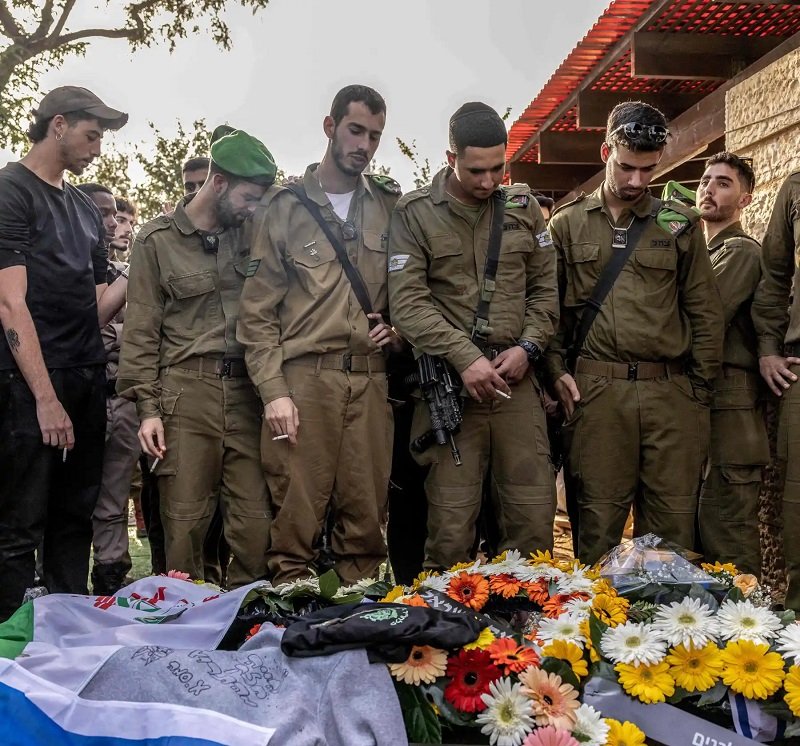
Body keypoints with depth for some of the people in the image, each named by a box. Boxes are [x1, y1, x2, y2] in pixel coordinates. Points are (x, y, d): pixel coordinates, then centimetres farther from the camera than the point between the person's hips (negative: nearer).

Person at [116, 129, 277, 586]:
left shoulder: (251, 234, 14)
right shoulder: (159, 239, 5)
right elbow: (142, 330, 3)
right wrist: (147, 406, -4)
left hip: (245, 392, 3)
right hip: (185, 391, -3)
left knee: (255, 522, 0)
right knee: (185, 520, -1)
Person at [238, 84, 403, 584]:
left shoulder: (391, 207, 15)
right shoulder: (284, 209, 7)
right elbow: (258, 310, 3)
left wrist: (397, 330, 2)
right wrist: (273, 390, -6)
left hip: (370, 378, 3)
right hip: (303, 377, -2)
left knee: (367, 514, 4)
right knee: (295, 516, -3)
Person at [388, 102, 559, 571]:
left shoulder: (523, 208, 12)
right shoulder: (415, 214, 1)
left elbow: (545, 289, 14)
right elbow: (408, 302, -7)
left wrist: (529, 347, -2)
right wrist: (466, 357, -15)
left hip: (516, 377, 3)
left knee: (535, 510, 3)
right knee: (452, 518, -1)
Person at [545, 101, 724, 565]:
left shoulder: (680, 225, 12)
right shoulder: (568, 224, 11)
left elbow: (706, 312, 11)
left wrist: (701, 389, 5)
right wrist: (557, 370, -2)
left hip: (671, 391, 1)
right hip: (595, 389, -1)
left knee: (673, 521, 3)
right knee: (598, 518, 2)